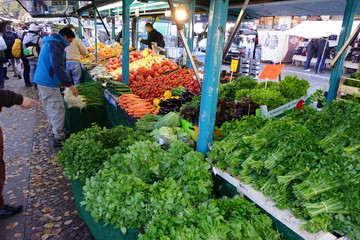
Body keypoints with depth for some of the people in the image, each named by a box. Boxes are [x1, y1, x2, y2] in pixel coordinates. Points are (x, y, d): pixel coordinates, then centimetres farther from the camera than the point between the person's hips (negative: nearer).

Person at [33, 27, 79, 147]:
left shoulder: (50, 42, 20)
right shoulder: (55, 45, -14)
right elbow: (58, 67, -25)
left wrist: (65, 82, 25)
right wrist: (69, 85, -25)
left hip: (42, 81, 11)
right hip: (48, 83, -11)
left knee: (50, 108, 17)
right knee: (58, 109, -8)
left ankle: (56, 131, 29)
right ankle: (58, 138, -3)